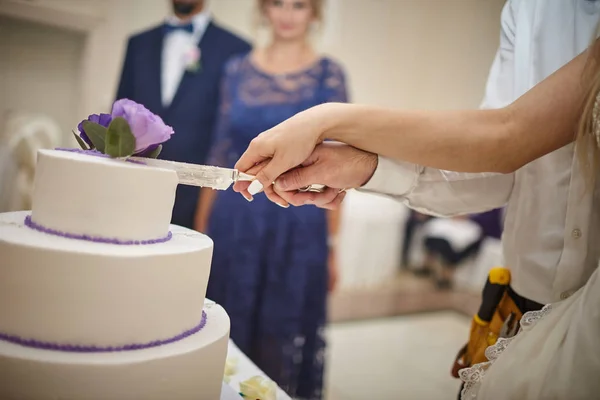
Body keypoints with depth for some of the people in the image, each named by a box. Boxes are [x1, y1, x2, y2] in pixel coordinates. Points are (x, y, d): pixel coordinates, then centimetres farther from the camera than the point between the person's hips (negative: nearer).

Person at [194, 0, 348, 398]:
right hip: (234, 222, 3)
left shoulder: (329, 74, -1)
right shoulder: (237, 69, 7)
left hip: (296, 228, -2)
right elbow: (220, 153, 9)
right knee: (223, 331, 12)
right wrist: (201, 228, 8)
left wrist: (332, 245, -4)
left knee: (281, 336, 8)